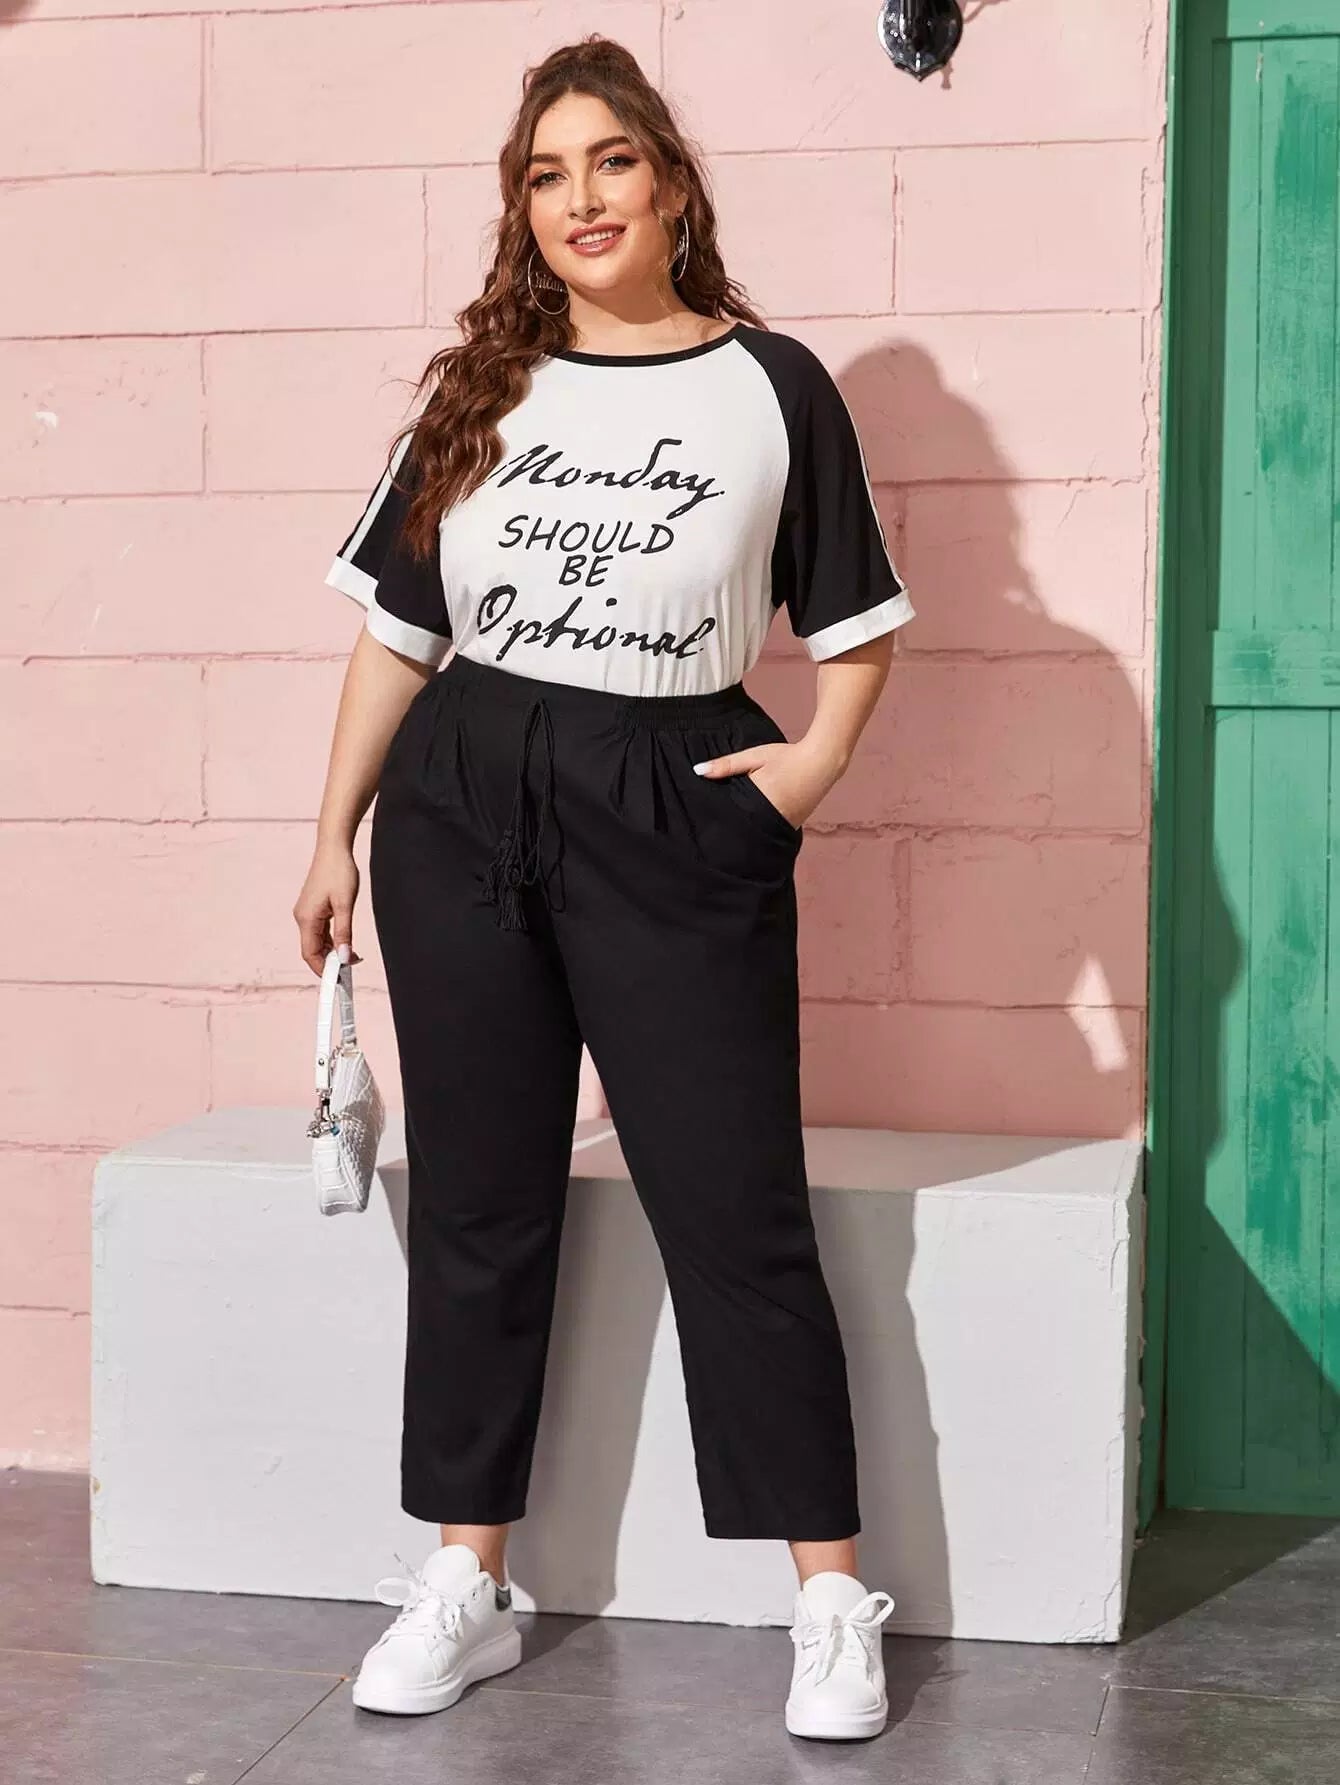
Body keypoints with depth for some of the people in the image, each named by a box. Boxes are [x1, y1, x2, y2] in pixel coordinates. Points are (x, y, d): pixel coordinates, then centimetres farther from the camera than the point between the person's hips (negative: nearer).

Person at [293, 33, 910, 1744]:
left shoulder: (771, 383, 4)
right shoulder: (476, 388, 10)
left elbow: (856, 623, 8)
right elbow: (396, 626, 11)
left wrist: (817, 755, -8)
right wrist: (335, 834, 8)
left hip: (677, 820, -3)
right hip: (462, 814, 3)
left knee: (738, 1211, -2)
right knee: (476, 1207, 8)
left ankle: (833, 1604, 10)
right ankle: (464, 1586, 20)